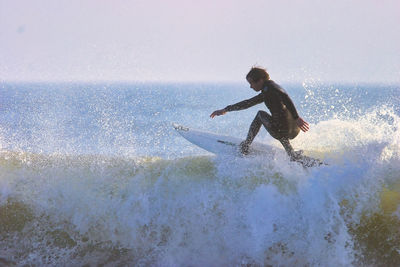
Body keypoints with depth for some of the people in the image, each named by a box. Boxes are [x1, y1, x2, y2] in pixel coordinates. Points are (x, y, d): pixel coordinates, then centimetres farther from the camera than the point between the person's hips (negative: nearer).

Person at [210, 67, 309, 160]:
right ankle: (293, 155, 23)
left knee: (260, 114, 18)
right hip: (294, 131, 8)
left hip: (282, 130, -8)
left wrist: (296, 117, -29)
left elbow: (285, 97, -21)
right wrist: (226, 110, 36)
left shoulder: (269, 86, -4)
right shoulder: (266, 93, 24)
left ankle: (245, 147, 24)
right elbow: (248, 103, 34)